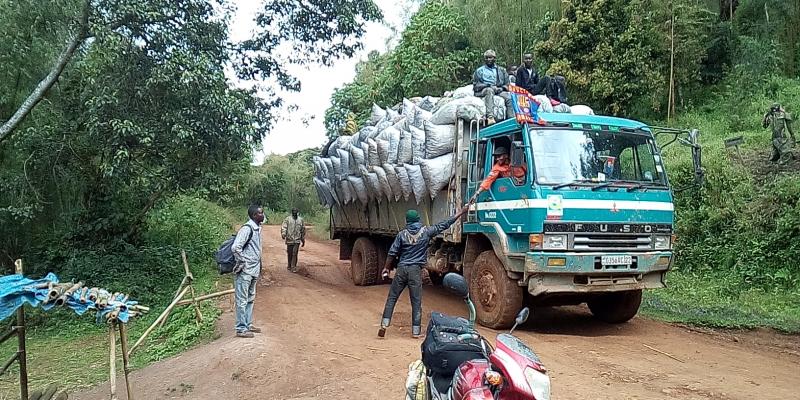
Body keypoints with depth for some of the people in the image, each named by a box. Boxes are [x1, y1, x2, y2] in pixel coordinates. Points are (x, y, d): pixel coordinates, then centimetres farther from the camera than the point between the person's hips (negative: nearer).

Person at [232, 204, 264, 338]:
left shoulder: (257, 228, 10)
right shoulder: (247, 229, -18)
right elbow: (235, 247, -25)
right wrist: (242, 262, -17)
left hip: (253, 271, 9)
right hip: (244, 272, -9)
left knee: (250, 299, 17)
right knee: (242, 300, -1)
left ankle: (248, 324, 28)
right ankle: (241, 329, 5)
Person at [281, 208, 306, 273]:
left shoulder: (300, 220, 10)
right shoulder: (288, 219, 2)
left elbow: (303, 230, 17)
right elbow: (283, 227, -9)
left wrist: (303, 240, 18)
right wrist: (283, 234, -28)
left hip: (297, 240, 1)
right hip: (289, 239, -1)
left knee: (295, 253, -7)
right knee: (289, 253, 9)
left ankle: (293, 267, -4)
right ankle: (289, 265, 27)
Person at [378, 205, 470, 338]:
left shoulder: (402, 234, 2)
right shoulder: (426, 232, 1)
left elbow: (392, 253, 2)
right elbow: (444, 225, 5)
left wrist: (386, 267, 15)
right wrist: (460, 212, 12)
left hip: (401, 269, 1)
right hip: (416, 271, -1)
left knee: (391, 298, 9)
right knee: (416, 302, 4)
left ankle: (384, 325, 3)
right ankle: (416, 331, 7)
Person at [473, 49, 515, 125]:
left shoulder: (501, 71, 25)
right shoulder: (479, 71, 19)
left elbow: (506, 84, 19)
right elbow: (476, 86, 7)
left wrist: (501, 88, -5)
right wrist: (490, 86, -8)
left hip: (499, 91, 3)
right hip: (483, 91, -2)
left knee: (508, 96, -29)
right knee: (489, 90, -38)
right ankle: (490, 117, -56)